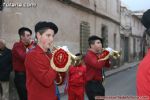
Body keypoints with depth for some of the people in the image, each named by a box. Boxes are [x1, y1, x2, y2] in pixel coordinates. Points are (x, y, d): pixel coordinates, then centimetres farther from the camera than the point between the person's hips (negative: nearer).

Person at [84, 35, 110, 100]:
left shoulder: (97, 55, 14)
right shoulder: (89, 55, -15)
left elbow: (107, 65, 16)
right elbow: (98, 65, -31)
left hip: (98, 83, 10)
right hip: (92, 85, -10)